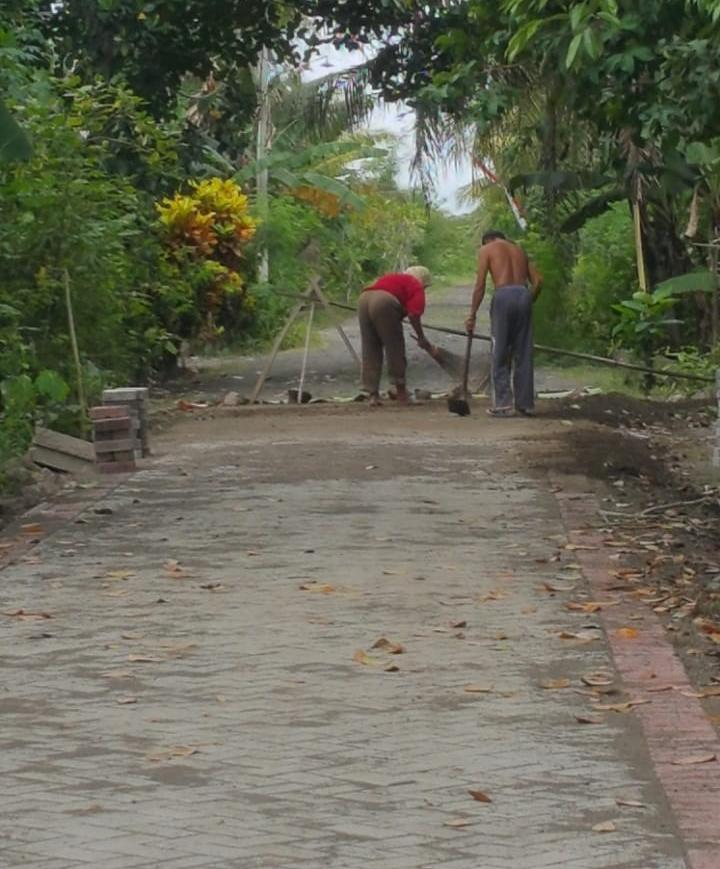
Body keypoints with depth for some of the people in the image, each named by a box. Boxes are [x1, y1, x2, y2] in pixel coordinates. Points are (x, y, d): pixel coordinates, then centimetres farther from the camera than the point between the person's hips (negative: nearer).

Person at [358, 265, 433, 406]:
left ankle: (373, 394, 10)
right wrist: (421, 338, 7)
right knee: (395, 348, 8)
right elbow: (413, 314, -3)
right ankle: (400, 390, 15)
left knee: (370, 351, 12)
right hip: (384, 301, -7)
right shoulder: (416, 286, 12)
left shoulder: (393, 277, 34)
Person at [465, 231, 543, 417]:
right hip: (523, 294, 4)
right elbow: (538, 280, 13)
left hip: (503, 296, -4)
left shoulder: (487, 249, 11)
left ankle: (503, 404, -3)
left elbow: (480, 285, 1)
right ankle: (526, 403, 11)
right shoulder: (519, 250, 25)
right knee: (524, 354, 10)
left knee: (500, 355, 2)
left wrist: (472, 314, 2)